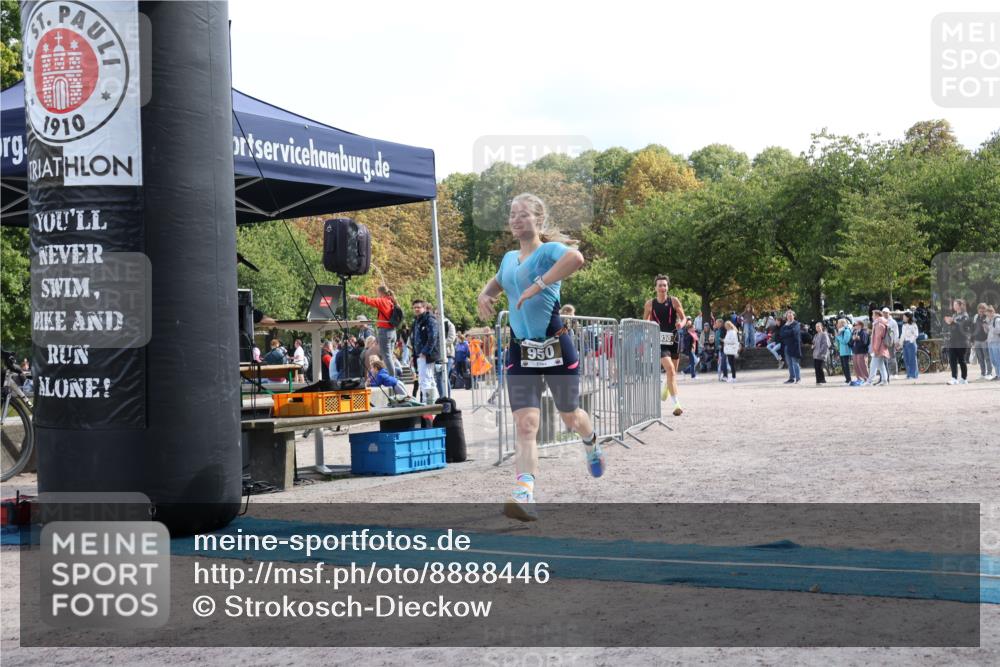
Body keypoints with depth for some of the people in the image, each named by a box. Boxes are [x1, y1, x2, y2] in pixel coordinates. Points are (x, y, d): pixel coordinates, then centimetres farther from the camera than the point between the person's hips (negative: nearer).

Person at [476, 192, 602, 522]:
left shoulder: (549, 250, -9)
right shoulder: (509, 258, 13)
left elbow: (576, 259, -33)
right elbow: (497, 282, 36)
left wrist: (538, 285, -32)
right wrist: (485, 294, 12)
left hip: (556, 347, -5)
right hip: (520, 352, 5)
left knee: (570, 418, 13)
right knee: (525, 424, -10)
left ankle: (591, 444, 49)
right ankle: (524, 495, -21)